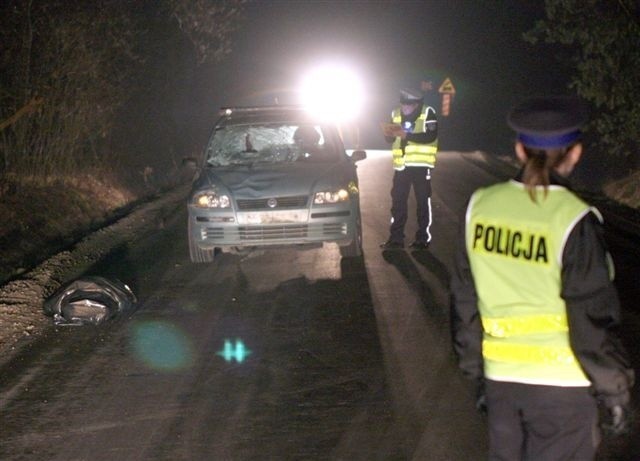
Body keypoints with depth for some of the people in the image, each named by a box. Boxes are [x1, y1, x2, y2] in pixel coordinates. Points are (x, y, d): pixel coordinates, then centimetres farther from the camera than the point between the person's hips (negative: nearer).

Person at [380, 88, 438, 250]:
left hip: (420, 165, -5)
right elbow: (391, 139, 12)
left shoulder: (428, 113, -8)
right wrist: (388, 133, -12)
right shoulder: (396, 114, 7)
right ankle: (396, 238, 15)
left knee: (423, 202, 4)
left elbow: (431, 136, -20)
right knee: (397, 201, 7)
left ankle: (423, 238, 12)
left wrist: (406, 134, -26)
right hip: (401, 165, 5)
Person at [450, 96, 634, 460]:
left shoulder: (481, 206, -2)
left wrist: (475, 368, 18)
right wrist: (615, 390, -2)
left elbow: (465, 299, 7)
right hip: (562, 383, -5)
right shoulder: (573, 219, -16)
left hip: (500, 376, 5)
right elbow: (594, 316, -14)